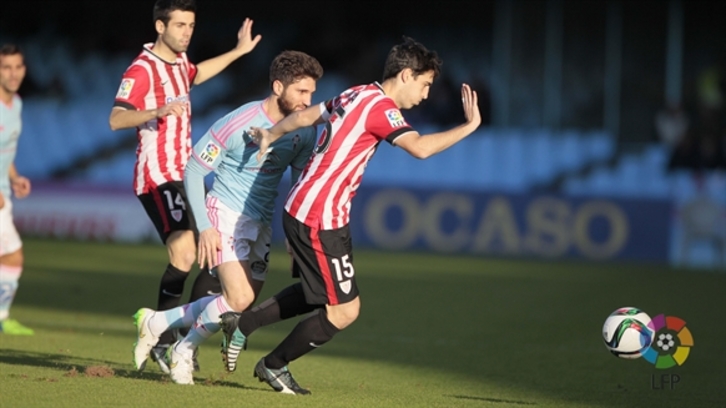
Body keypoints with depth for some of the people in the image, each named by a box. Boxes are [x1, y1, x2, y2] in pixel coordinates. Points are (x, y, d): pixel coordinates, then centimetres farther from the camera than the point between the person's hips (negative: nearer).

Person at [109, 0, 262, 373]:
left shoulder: (178, 60, 13)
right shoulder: (142, 69, -13)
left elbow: (195, 75, 39)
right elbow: (116, 119, -24)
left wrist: (239, 51, 40)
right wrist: (158, 111, -39)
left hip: (185, 175, 9)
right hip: (158, 177, -9)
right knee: (184, 252, -24)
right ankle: (164, 341, -16)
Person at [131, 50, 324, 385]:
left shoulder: (305, 131, -2)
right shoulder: (237, 125, -19)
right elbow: (193, 171, -13)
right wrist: (205, 228, -18)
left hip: (261, 223, 7)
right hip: (226, 215, -6)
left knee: (243, 309, 3)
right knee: (240, 299, -22)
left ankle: (157, 322, 22)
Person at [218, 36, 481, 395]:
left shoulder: (357, 96, 11)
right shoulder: (380, 106, -17)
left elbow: (304, 116, 25)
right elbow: (420, 148, -32)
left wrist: (270, 136, 41)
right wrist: (469, 126, -25)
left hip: (302, 209, 10)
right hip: (319, 220, -10)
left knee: (320, 294, 25)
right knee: (344, 311, -2)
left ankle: (241, 324, 27)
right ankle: (274, 365, 14)